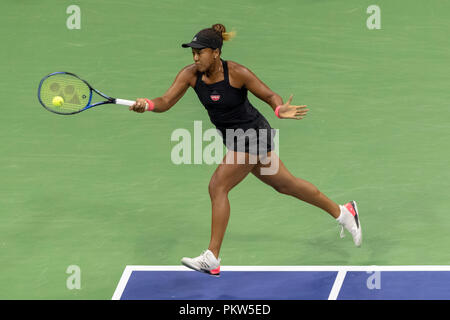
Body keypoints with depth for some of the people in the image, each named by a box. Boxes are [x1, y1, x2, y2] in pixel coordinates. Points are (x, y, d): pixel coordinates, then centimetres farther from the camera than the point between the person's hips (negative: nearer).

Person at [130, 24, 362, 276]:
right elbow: (166, 102, -14)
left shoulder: (237, 73, -22)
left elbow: (271, 96, -14)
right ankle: (343, 212, 39)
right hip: (235, 139, 7)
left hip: (252, 135, -7)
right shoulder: (190, 75, -8)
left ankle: (212, 259, -9)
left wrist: (280, 110, -36)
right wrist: (147, 104, -35)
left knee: (218, 187, -15)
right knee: (285, 184, 21)